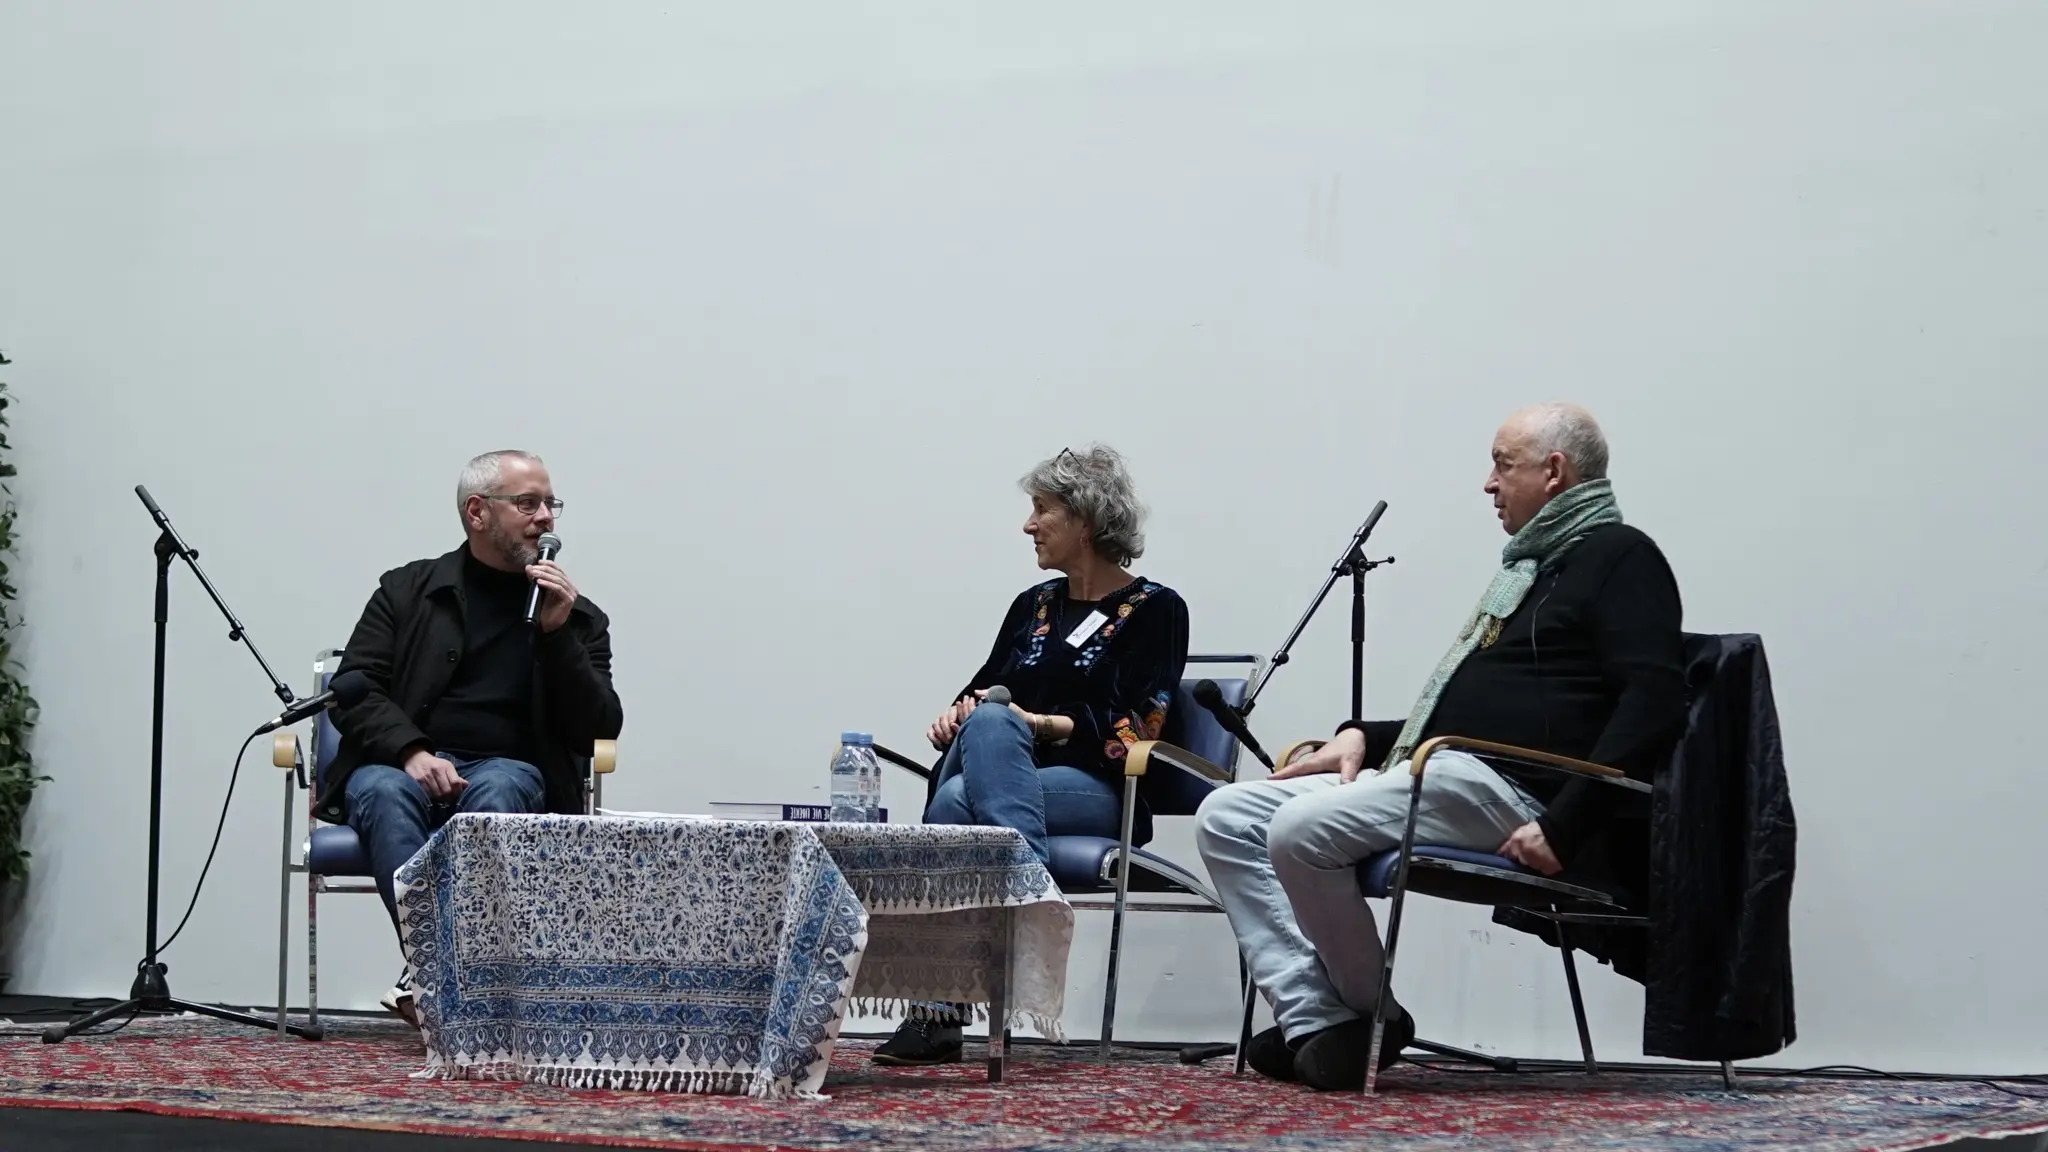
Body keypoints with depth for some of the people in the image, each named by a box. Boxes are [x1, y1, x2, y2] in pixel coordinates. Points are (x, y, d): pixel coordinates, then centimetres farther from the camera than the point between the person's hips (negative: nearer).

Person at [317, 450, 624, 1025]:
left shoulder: (576, 616, 16)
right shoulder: (407, 590, 14)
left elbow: (599, 730, 6)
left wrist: (556, 634, -6)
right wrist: (411, 752, -16)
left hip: (508, 769, 0)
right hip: (401, 765, 0)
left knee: (496, 791, -36)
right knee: (383, 792, -35)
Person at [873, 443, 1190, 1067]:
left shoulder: (1154, 610, 2)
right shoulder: (1033, 605, 21)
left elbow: (1130, 731, -9)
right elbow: (981, 693, 20)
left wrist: (1044, 725, -19)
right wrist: (957, 714, -3)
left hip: (1100, 791, -5)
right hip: (1017, 779, 5)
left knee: (958, 803, -31)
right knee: (987, 723, -32)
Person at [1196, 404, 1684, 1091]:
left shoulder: (1618, 558, -2)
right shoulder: (1532, 566, 28)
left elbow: (1655, 706, -16)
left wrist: (1565, 827, -23)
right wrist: (1365, 736, 17)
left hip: (1503, 786, -11)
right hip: (1428, 771, 11)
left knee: (1303, 828, -29)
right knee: (1226, 817, -1)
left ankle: (1370, 1017, -10)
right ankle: (1313, 1023, -14)